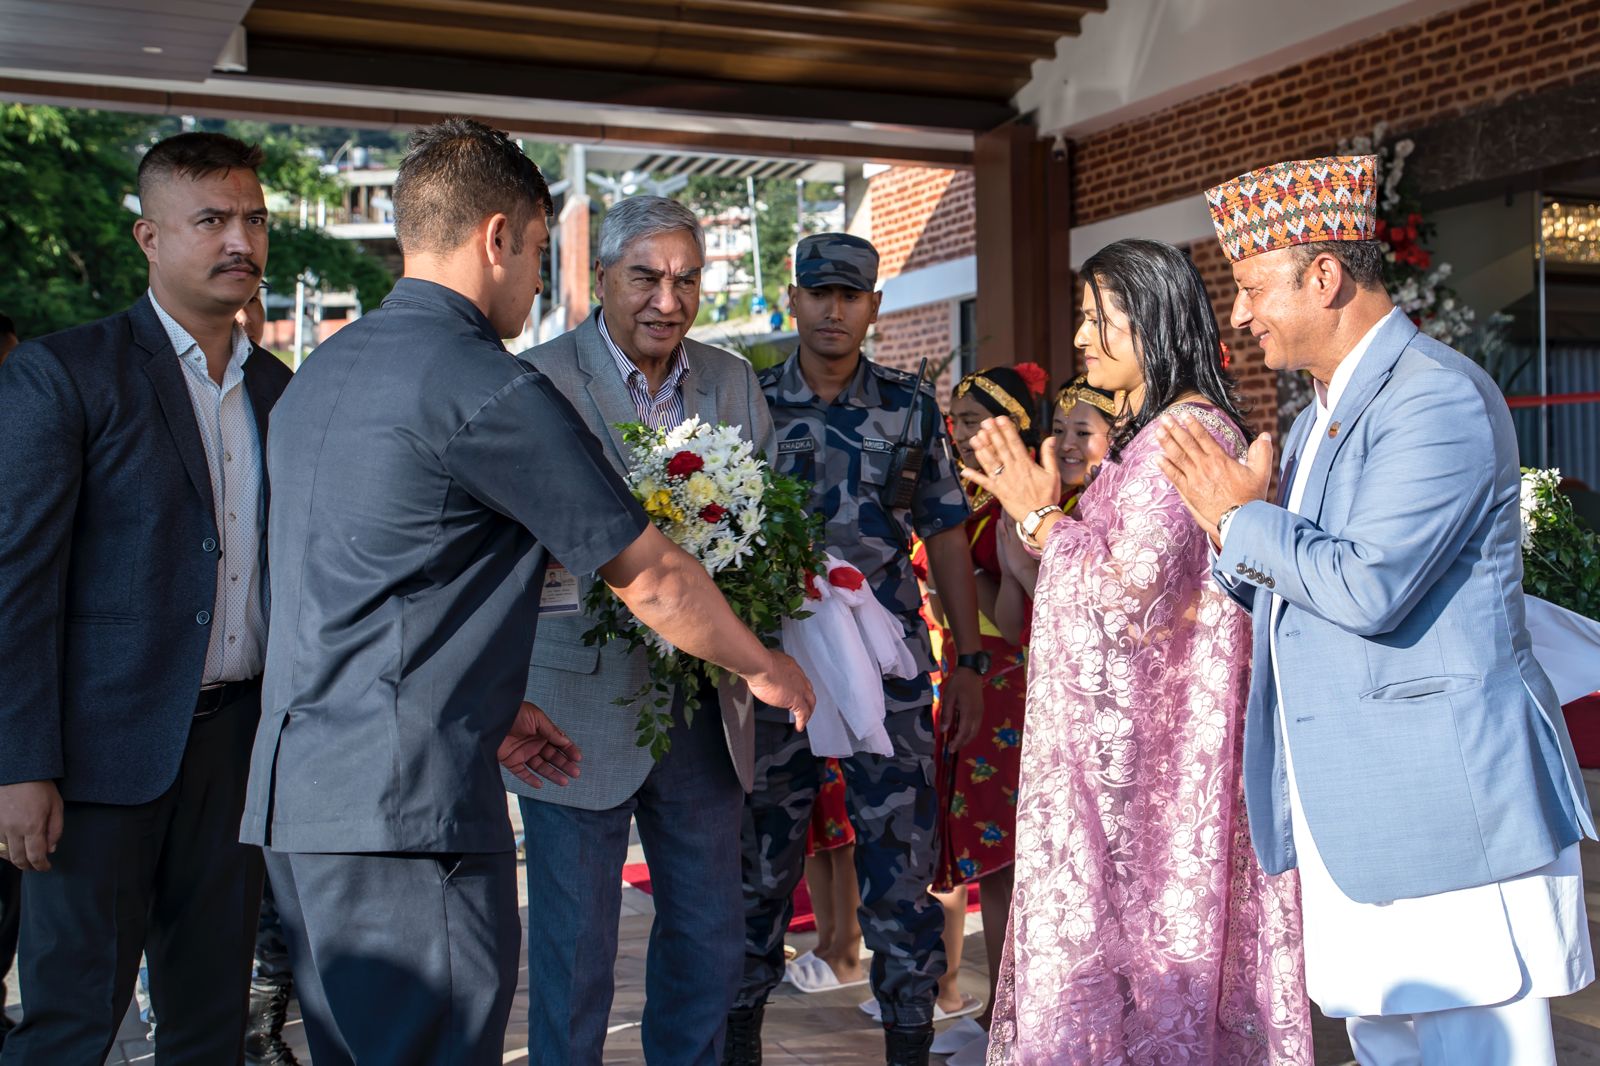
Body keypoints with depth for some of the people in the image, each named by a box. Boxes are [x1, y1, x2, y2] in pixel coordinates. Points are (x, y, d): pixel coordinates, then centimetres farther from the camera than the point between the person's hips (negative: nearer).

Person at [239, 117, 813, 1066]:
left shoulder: (323, 373, 15)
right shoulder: (488, 389, -13)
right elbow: (652, 577, -7)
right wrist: (767, 669, 10)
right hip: (408, 808, -10)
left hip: (299, 791, 10)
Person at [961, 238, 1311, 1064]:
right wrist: (1035, 507, 9)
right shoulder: (1142, 432, 15)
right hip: (1118, 742, 10)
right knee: (1134, 924, 15)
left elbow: (1127, 594, -20)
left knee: (1145, 931, -1)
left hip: (1153, 754, -10)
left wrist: (1042, 517, -10)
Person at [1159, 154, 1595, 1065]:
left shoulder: (1440, 396, -15)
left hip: (1446, 806, -10)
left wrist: (1242, 520, -11)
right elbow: (1293, 586, 20)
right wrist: (1242, 528, 0)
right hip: (1353, 818, 10)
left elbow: (1368, 586, -25)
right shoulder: (1323, 413, 17)